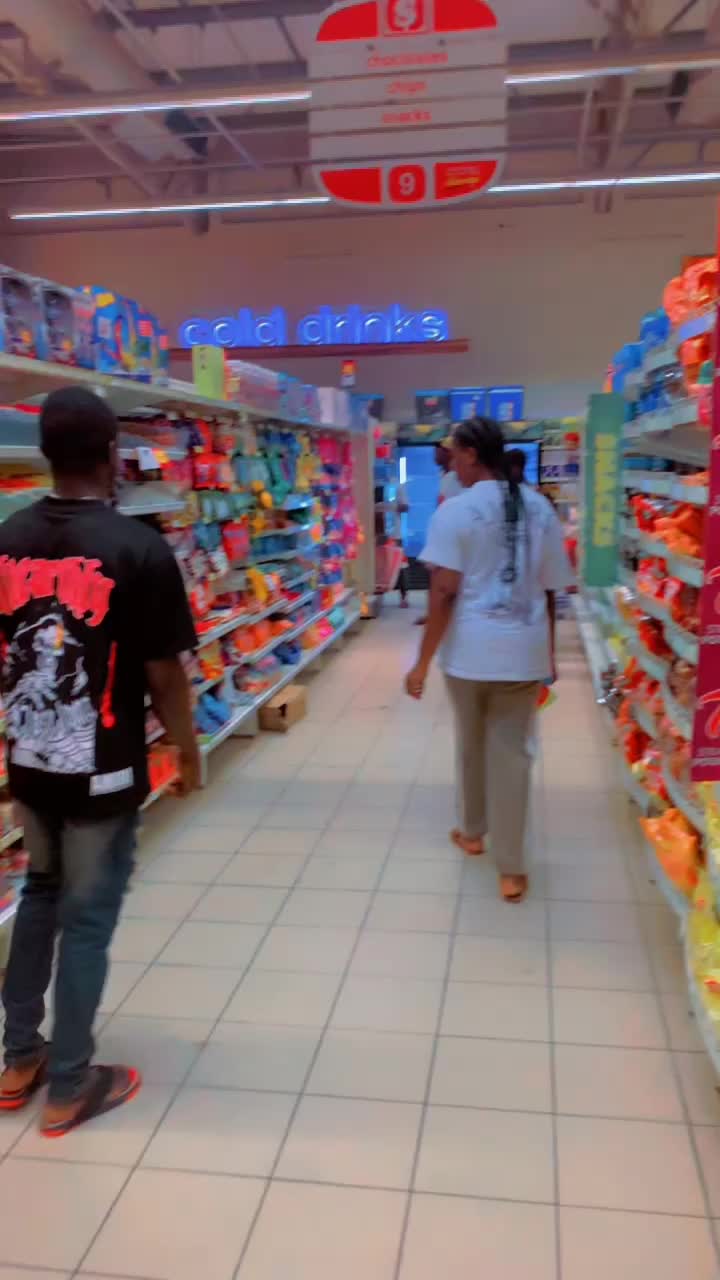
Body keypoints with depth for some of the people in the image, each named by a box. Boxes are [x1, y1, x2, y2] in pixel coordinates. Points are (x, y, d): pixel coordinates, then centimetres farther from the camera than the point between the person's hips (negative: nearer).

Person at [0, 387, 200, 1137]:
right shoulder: (139, 548, -17)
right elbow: (164, 674, -14)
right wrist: (188, 750, 2)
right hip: (101, 773, -5)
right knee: (87, 919, 10)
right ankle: (69, 1087, 25)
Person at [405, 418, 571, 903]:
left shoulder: (455, 511, -9)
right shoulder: (540, 509, 6)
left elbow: (444, 593, -14)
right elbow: (550, 591, 9)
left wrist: (423, 661, -9)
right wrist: (549, 653, 19)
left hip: (471, 648, -2)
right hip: (524, 649, 3)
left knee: (472, 744, 19)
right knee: (511, 753, 7)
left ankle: (473, 831, 38)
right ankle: (511, 869, 10)